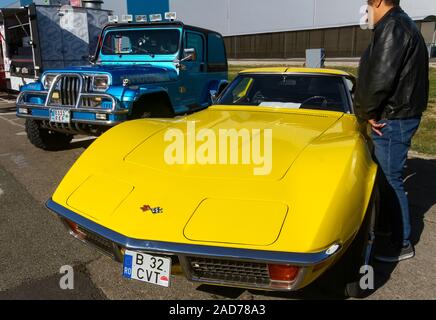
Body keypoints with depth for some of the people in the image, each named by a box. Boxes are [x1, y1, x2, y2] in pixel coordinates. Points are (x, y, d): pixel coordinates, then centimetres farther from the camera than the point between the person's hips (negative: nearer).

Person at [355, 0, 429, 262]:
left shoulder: (392, 26, -16)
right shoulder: (404, 24, 18)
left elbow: (381, 78, -25)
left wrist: (366, 112, -11)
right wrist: (369, 111, 12)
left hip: (393, 120, -10)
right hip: (402, 115, 10)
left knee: (391, 180, -1)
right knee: (387, 177, 19)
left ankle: (403, 244, 12)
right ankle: (391, 227, 35)